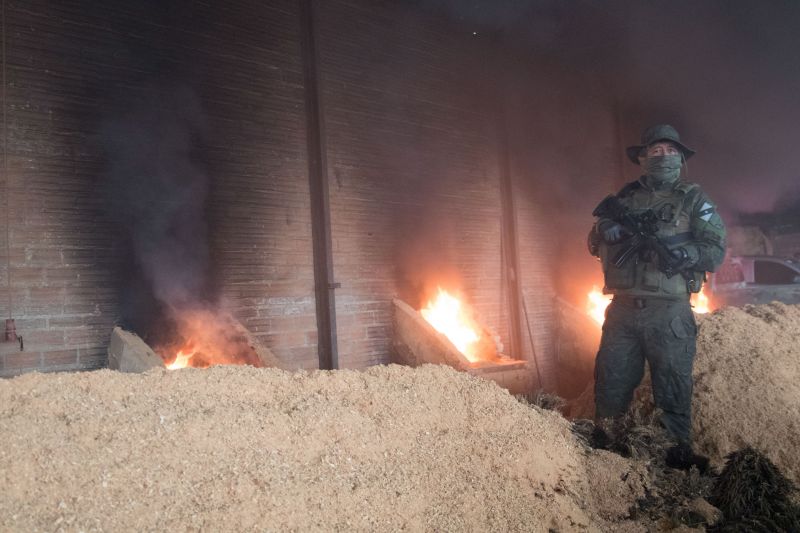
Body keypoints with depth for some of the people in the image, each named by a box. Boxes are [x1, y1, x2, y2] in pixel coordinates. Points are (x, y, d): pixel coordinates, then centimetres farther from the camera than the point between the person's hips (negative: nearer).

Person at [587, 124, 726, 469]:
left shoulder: (693, 199, 6)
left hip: (668, 314, -3)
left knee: (673, 387, 3)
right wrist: (610, 226, -8)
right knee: (610, 383, 9)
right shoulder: (626, 199, 14)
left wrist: (678, 252, -20)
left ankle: (678, 452, 16)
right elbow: (596, 245, 13)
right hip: (622, 310, 3)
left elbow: (716, 251, -3)